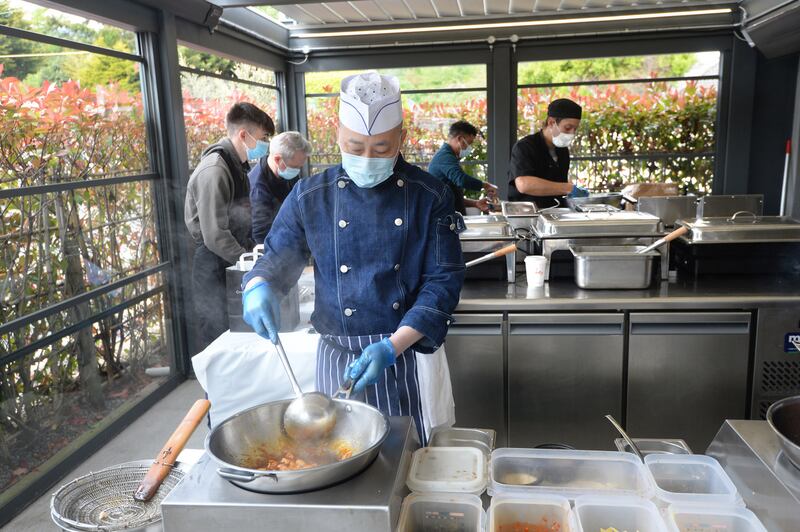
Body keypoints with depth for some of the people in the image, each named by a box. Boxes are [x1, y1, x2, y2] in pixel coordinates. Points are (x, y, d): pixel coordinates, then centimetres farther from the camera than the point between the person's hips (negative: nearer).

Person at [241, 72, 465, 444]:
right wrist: (258, 286, -17)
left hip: (410, 353, 0)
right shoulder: (310, 197, -2)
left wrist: (393, 347, -19)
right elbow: (277, 258, 8)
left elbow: (443, 280, -8)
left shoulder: (431, 197, -5)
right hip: (338, 357, 1)